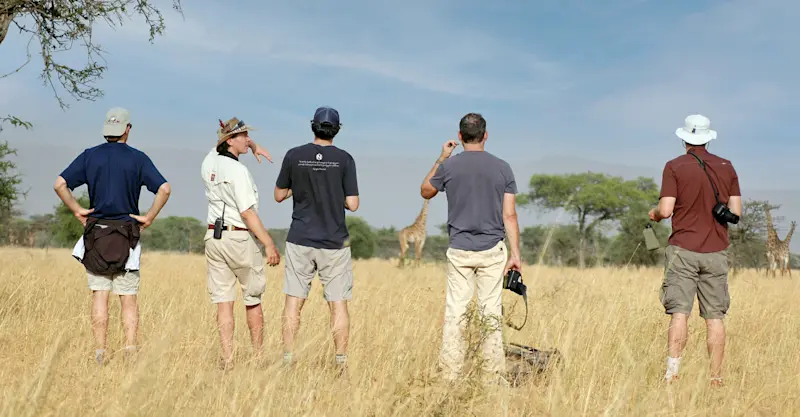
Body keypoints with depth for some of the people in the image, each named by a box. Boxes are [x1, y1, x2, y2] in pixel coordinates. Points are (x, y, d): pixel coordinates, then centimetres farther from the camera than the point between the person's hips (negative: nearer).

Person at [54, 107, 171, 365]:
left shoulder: (90, 156, 4)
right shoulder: (138, 158, -1)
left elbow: (60, 184, -4)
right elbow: (164, 189, -12)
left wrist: (77, 211, 4)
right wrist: (149, 217, -4)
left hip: (95, 234, 1)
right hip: (127, 236, -1)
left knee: (99, 296, 4)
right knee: (128, 298, 4)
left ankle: (100, 353, 3)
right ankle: (130, 348, -5)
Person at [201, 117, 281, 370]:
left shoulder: (209, 162, 6)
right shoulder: (238, 171, -16)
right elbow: (247, 213, -19)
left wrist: (253, 146, 16)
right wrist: (269, 244, -17)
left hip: (213, 236, 6)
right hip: (240, 238, -6)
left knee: (223, 302, 3)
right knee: (253, 300, 9)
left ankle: (227, 358, 0)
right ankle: (258, 356, 19)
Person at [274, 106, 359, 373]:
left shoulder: (294, 156, -1)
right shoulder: (344, 159, -5)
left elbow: (279, 195, 8)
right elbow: (352, 204, -5)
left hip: (300, 241, 1)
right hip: (334, 242, -1)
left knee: (293, 301, 7)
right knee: (338, 304, 4)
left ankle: (287, 361, 7)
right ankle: (341, 363, 4)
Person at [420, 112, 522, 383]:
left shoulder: (449, 166, -2)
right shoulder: (502, 168, 0)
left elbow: (425, 192, 17)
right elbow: (509, 215, -2)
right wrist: (515, 253, 2)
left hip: (459, 250, 0)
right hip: (492, 250, 1)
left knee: (455, 312, 3)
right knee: (492, 312, 4)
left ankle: (450, 375, 3)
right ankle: (495, 375, 6)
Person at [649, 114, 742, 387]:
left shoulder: (674, 167, -4)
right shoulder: (726, 167, 7)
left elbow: (665, 210, -12)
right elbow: (736, 211, 5)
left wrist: (654, 215, 10)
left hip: (684, 249, -3)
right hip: (716, 251, 3)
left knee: (679, 313, -4)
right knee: (715, 317, 6)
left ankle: (672, 374, -11)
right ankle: (716, 379, 8)